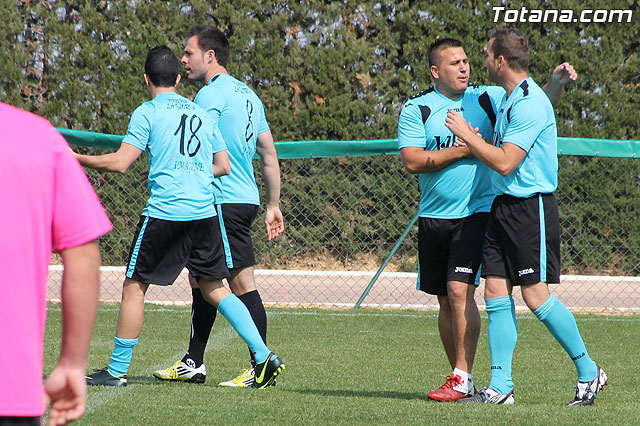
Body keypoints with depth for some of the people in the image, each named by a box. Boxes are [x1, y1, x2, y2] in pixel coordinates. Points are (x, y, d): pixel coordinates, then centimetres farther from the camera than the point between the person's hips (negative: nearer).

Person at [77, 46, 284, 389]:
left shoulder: (148, 113, -2)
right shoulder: (202, 114, 15)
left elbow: (120, 162, -9)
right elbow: (223, 166, 17)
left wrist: (77, 159, 2)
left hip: (164, 213, -5)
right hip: (205, 211, 5)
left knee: (134, 286, 5)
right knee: (214, 288, 12)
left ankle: (117, 370, 6)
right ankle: (264, 356, 2)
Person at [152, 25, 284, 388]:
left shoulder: (212, 95, -11)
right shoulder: (247, 95, 17)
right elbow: (270, 156, 18)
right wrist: (274, 205, 21)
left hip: (225, 203, -9)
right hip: (244, 199, 9)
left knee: (242, 282, -9)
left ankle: (261, 367, -9)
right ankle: (194, 364, 20)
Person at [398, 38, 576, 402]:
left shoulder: (487, 99, 2)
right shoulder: (417, 109, 1)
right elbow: (412, 161, -9)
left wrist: (557, 82, -15)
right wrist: (460, 150, -14)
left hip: (476, 211, -2)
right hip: (434, 216, 2)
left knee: (460, 291, -15)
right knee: (445, 300, 8)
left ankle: (463, 379, -13)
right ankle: (460, 377, 19)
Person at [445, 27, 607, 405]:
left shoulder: (530, 104, -16)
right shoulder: (509, 99, 15)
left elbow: (505, 162, -20)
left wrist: (467, 134, -10)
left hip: (531, 207, -9)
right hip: (503, 205, 9)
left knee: (536, 296, -7)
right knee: (496, 294, 3)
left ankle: (589, 372, 6)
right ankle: (501, 387, 4)